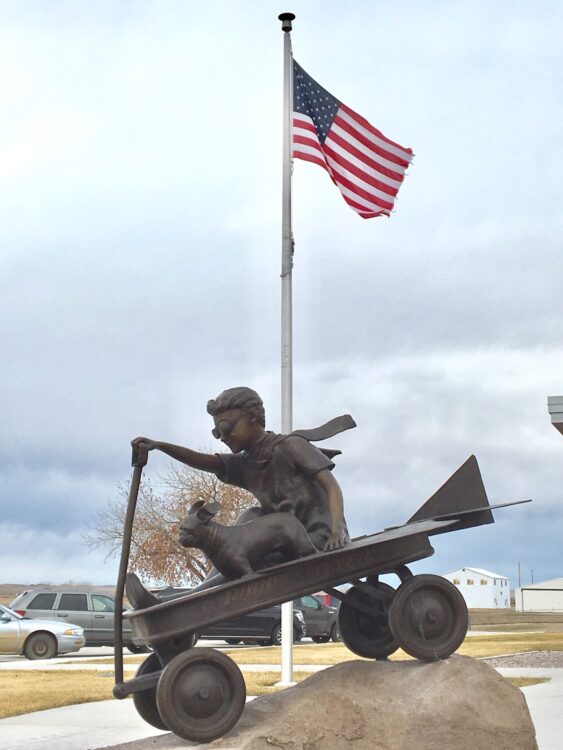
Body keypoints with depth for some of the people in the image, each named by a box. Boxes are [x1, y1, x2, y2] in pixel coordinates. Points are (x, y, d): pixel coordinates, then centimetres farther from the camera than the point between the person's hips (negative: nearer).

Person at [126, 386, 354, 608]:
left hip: (320, 541, -7)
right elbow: (204, 461, -1)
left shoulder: (291, 446, -7)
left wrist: (337, 530, -30)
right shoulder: (244, 466, 12)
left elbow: (331, 485, -14)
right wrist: (159, 445, -16)